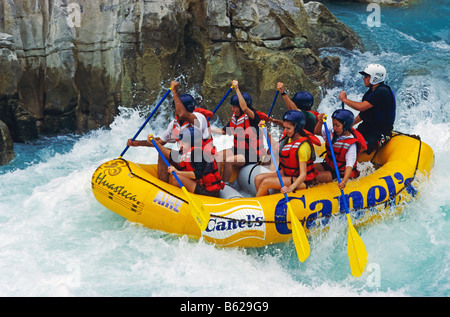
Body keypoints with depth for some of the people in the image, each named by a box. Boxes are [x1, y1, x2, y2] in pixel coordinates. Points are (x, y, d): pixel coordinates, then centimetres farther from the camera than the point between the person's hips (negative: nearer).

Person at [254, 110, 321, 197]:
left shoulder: (303, 146, -24)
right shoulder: (288, 138, 1)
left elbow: (303, 175, -27)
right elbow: (276, 149, 21)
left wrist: (290, 188, -41)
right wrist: (266, 133, 10)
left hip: (299, 180, -9)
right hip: (286, 173, 9)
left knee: (266, 182, -22)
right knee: (258, 179, -7)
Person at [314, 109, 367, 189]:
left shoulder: (352, 144, -25)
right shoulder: (332, 133, -4)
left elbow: (350, 165, -32)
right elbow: (317, 132, 10)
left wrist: (344, 181, -47)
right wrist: (320, 122, -12)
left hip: (340, 173, -8)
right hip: (329, 165, 8)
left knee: (317, 177, -25)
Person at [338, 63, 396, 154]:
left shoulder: (382, 92, -18)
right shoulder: (372, 91, 14)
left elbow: (361, 107, -26)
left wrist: (345, 99, -12)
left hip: (380, 133, -10)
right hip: (367, 128, 10)